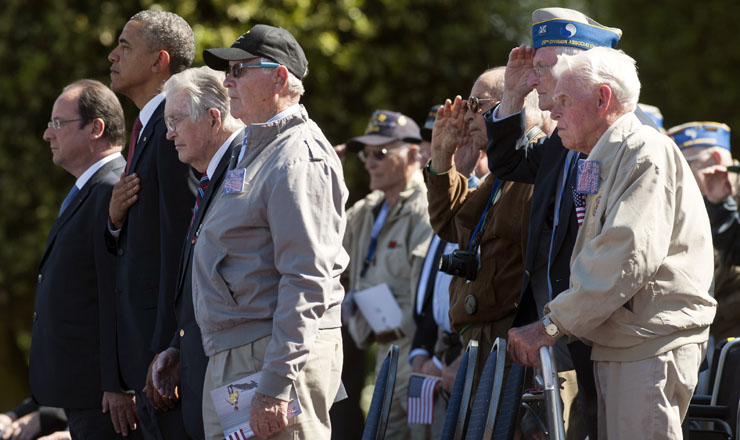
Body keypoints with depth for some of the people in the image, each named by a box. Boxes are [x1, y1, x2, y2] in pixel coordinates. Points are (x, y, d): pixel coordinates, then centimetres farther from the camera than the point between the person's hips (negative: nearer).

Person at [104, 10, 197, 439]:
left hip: (166, 333, -10)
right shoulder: (149, 129, 17)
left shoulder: (175, 130, -14)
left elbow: (179, 242, -19)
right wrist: (116, 219, -3)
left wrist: (165, 355, -21)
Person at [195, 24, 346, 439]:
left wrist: (276, 385, -25)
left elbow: (307, 281, -20)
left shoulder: (299, 159, -12)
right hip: (229, 358, 10)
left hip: (281, 355, -10)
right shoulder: (254, 152, 20)